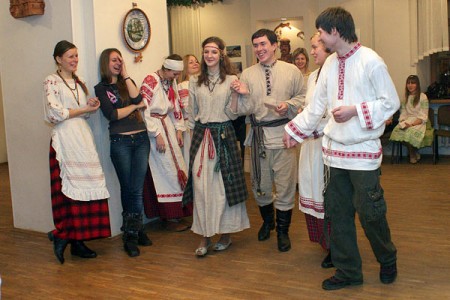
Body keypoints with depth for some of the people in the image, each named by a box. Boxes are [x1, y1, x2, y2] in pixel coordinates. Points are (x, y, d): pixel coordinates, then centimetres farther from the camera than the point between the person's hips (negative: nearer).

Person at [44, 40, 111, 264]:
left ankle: (77, 240, 7)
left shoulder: (78, 82, 19)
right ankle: (62, 235, 5)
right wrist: (84, 109, -6)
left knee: (86, 186, 2)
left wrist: (92, 106, -1)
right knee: (72, 187, -10)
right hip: (65, 138, -7)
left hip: (83, 136, 7)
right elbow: (54, 113, -11)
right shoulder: (51, 81, -2)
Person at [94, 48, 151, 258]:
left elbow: (137, 97, -6)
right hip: (120, 142, -3)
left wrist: (125, 74, -2)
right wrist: (136, 106, -1)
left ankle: (131, 234, 7)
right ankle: (135, 230, 17)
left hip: (141, 139, 3)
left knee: (137, 189, -2)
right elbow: (112, 114, -10)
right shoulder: (101, 88, 3)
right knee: (127, 188, 4)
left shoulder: (128, 82, 15)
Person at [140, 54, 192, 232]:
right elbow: (145, 110, -17)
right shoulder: (150, 81, -14)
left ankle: (176, 212, 19)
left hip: (168, 126, 8)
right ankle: (169, 217, 3)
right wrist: (157, 135, -18)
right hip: (155, 128, -8)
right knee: (166, 170, -6)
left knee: (177, 168, 9)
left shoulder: (172, 82, 9)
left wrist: (179, 129, 8)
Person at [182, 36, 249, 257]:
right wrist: (194, 134, 10)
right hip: (200, 136, 2)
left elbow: (232, 113, -1)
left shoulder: (231, 80, 2)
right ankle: (204, 236, 8)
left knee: (224, 184, 2)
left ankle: (226, 233, 16)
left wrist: (235, 93, -15)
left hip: (224, 135, -2)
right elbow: (191, 114, 15)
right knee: (201, 185, -1)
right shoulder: (195, 82, 9)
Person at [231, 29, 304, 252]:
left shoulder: (291, 71, 2)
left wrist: (289, 105, -11)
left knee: (285, 184, 4)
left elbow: (303, 96, 7)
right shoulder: (247, 74, 4)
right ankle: (267, 221, 40)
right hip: (259, 134, 2)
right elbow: (243, 110, 1)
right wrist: (244, 95, -18)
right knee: (260, 185, 14)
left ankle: (283, 230, 22)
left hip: (284, 133, -2)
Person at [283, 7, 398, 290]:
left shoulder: (370, 61, -11)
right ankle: (348, 270, 23)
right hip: (335, 150, 6)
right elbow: (317, 105, 17)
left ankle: (388, 260, 29)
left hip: (363, 150, -6)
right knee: (337, 213, 9)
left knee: (370, 212, 1)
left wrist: (354, 110, -18)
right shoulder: (330, 63, 9)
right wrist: (295, 130, 20)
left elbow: (391, 102, -10)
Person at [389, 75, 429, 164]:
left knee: (411, 131, -38)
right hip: (407, 121, 4)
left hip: (419, 122, -4)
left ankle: (412, 154, -6)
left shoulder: (423, 97, 0)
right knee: (397, 129, -32)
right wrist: (402, 122, -9)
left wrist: (412, 124, -21)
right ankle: (415, 153, -15)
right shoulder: (406, 97, 16)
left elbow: (423, 116, -7)